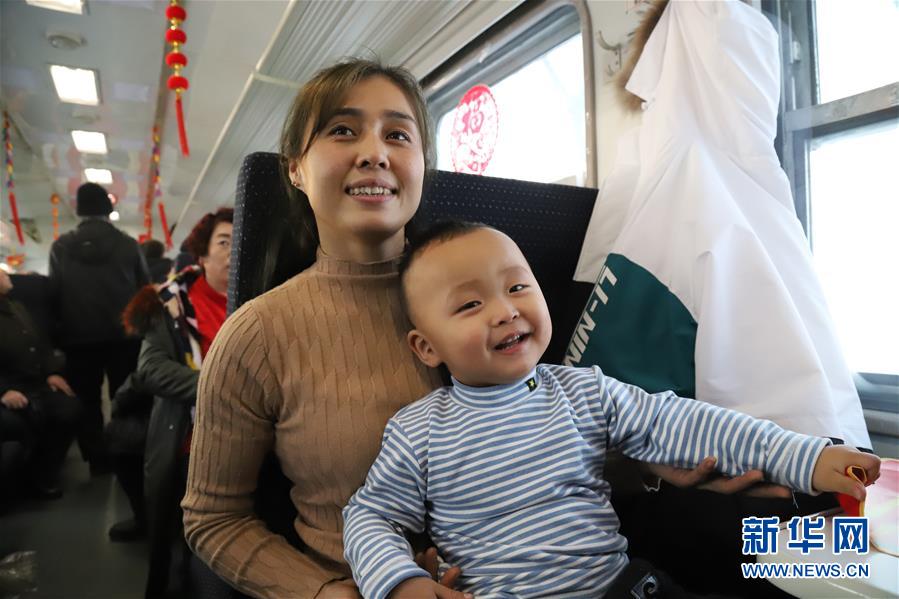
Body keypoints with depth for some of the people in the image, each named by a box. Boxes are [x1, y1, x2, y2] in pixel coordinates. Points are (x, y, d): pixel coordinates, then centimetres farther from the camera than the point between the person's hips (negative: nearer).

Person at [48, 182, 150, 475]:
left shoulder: (60, 246, -2)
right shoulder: (128, 244, -6)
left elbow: (53, 292, 3)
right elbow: (145, 289, -3)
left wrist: (63, 331, 12)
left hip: (79, 337, 1)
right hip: (123, 335, 0)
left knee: (86, 400, 11)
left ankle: (97, 460, 14)